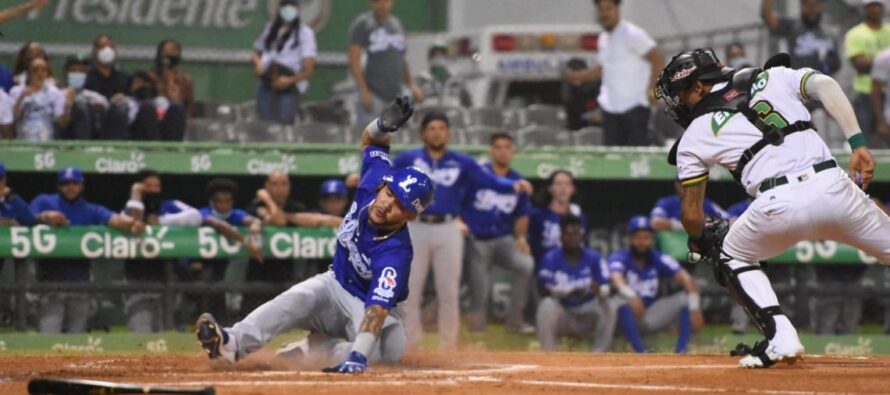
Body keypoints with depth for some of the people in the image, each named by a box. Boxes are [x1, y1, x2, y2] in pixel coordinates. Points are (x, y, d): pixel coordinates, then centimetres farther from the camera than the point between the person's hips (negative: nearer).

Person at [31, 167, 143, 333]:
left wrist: (132, 224, -31)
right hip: (51, 280, -3)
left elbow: (114, 219, -9)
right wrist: (45, 217, -26)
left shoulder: (92, 211, 9)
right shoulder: (44, 202, 8)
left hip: (80, 281, 3)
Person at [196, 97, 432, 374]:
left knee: (391, 350, -36)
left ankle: (311, 349, -13)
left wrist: (357, 357, -58)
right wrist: (384, 125, -22)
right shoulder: (375, 178, -16)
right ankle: (233, 343, -45)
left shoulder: (395, 253, -34)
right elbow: (371, 140, 3)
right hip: (335, 285, 5)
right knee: (301, 298, -29)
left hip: (367, 307, -5)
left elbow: (377, 310, -43)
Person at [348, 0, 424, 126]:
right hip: (373, 96, -6)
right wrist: (364, 92, -16)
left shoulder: (397, 24, 17)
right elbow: (354, 60, -9)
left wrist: (411, 85, 12)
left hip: (396, 96, 6)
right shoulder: (362, 24, -3)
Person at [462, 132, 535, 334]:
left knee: (527, 264, -25)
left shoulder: (518, 181, 6)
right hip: (476, 241, -2)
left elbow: (521, 215, 16)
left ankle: (514, 319, -13)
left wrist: (521, 238, 1)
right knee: (480, 294, -5)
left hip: (503, 240, 2)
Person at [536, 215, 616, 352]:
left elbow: (606, 288, -14)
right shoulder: (551, 258, -6)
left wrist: (599, 291, -40)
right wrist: (570, 292, -38)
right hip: (561, 317, -1)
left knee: (607, 307, -27)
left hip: (587, 316, 1)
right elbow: (546, 287, -19)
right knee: (547, 305, -31)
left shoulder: (594, 258, -4)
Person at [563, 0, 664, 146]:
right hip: (610, 106, 7)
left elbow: (658, 59, -12)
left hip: (634, 105, -7)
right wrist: (580, 76, 22)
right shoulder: (603, 38, 12)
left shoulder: (633, 34, -11)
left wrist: (652, 90, -14)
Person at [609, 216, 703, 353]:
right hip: (628, 317, -4)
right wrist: (631, 296, -56)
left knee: (687, 297, -14)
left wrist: (694, 308, -32)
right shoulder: (619, 258, -11)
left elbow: (687, 280, -15)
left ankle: (681, 351, -25)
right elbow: (617, 280, -35)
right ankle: (641, 352, -41)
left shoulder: (658, 259, -2)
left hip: (652, 315, 4)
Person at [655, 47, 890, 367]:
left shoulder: (695, 136, 17)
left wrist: (699, 240, 43)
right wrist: (858, 144, 1)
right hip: (833, 185, 2)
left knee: (732, 259, 26)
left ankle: (780, 338, 7)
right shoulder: (773, 76, 23)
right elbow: (825, 85, 4)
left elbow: (691, 212, 21)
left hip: (778, 205, -2)